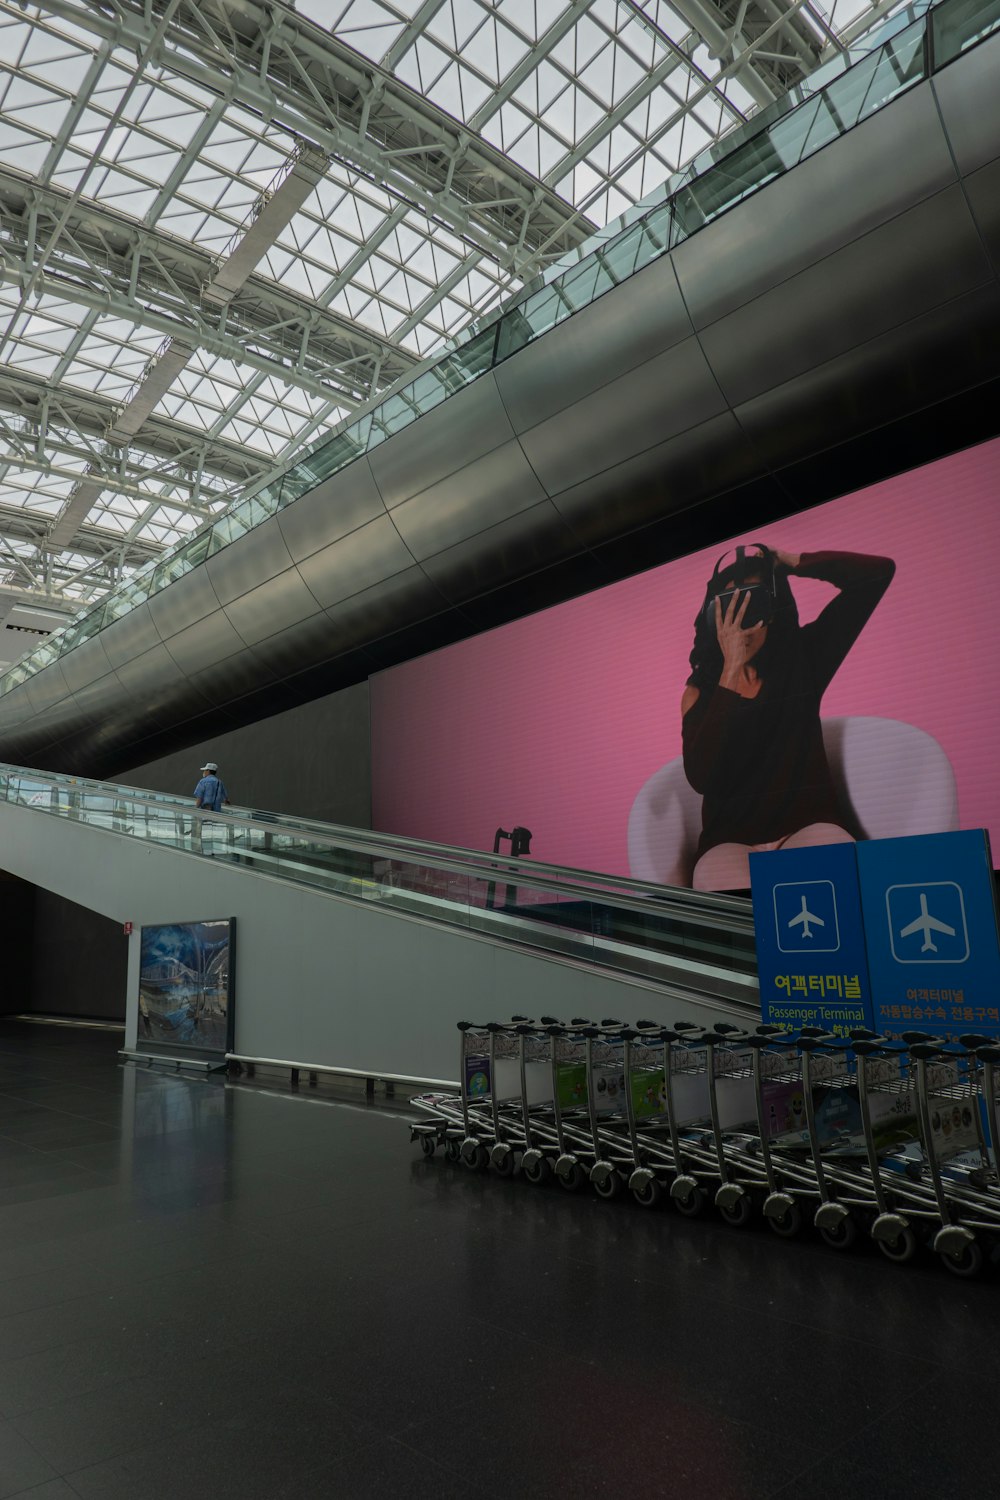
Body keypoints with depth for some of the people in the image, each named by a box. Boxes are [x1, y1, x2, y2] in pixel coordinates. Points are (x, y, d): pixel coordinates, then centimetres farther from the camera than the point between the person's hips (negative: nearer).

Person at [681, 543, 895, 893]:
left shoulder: (802, 658, 8)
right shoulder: (701, 690, 4)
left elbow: (878, 573, 2)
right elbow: (701, 779, -15)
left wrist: (786, 561, 1)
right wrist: (732, 668, -14)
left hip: (809, 826, 1)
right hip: (730, 840, -1)